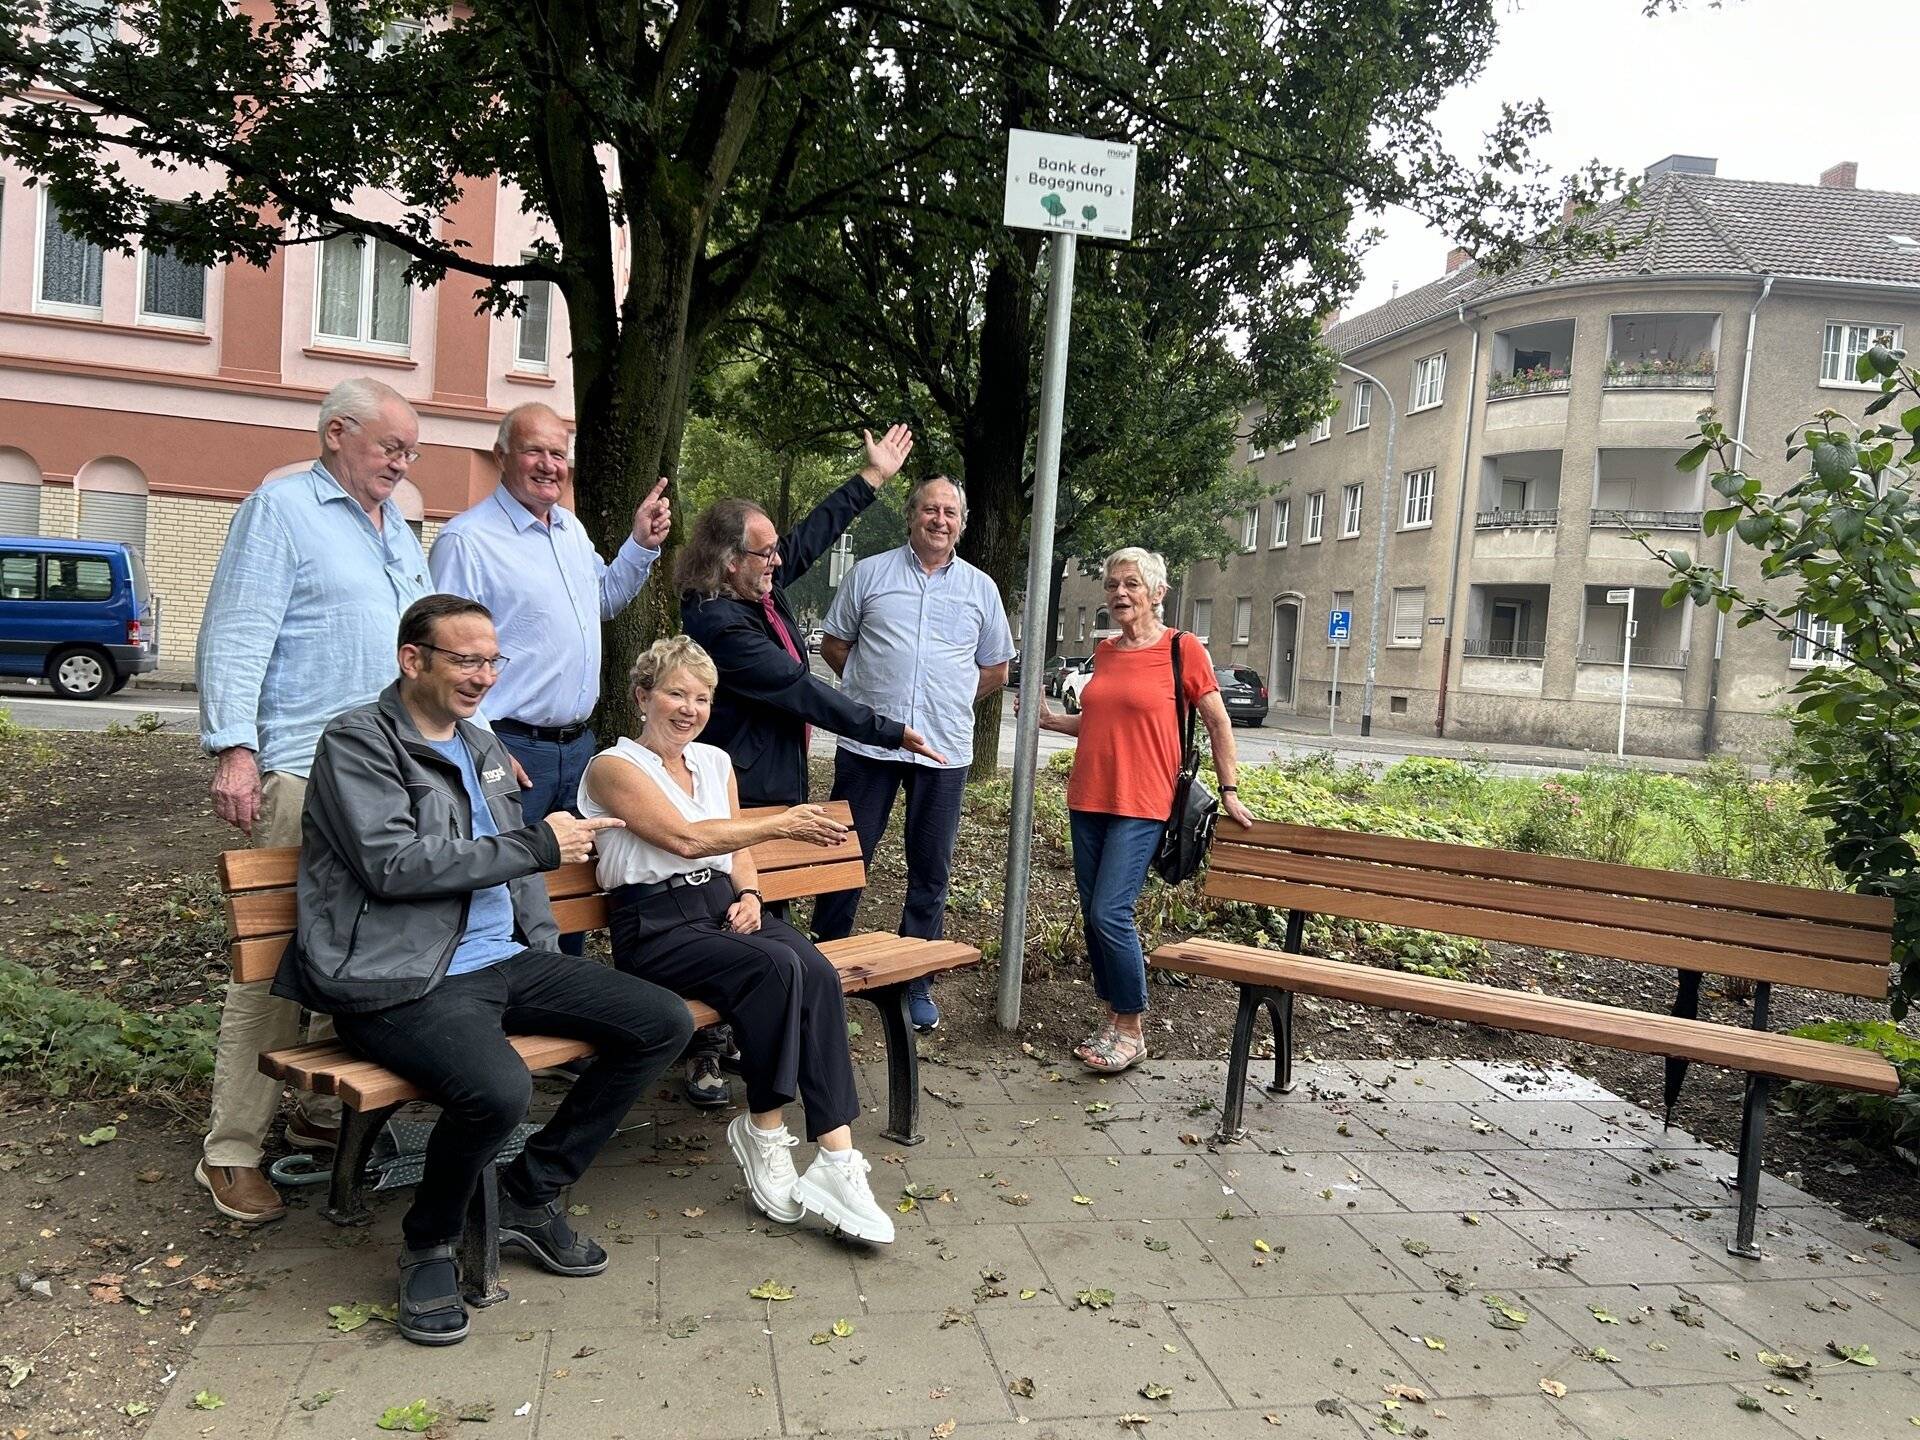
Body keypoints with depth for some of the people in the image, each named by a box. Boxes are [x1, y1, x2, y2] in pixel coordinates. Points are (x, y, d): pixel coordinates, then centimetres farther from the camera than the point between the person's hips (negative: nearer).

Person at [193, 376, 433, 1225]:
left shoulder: (396, 528, 21)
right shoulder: (281, 508, -3)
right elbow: (236, 637, -11)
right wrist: (233, 750, -19)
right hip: (304, 772, -8)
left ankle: (324, 1115, 23)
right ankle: (231, 1153, 4)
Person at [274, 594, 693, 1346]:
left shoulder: (481, 743, 20)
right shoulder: (358, 741, -5)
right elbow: (393, 863, -19)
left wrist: (545, 946, 16)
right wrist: (536, 846, -15)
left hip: (504, 961, 8)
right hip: (402, 981, -8)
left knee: (664, 1022, -3)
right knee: (498, 1087, -36)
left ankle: (531, 1193, 10)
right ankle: (428, 1242, -2)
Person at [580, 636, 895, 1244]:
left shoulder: (715, 761, 19)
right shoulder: (615, 767, -2)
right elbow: (686, 837, -14)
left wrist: (748, 895, -1)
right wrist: (781, 824, -14)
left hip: (724, 907, 6)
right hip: (656, 925, -6)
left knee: (819, 973, -25)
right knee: (777, 967, -33)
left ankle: (837, 1162, -27)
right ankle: (764, 1132, -13)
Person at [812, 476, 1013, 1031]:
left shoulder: (980, 587, 10)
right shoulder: (869, 574, 5)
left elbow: (995, 670, 17)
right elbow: (834, 645, 12)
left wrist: (948, 699, 10)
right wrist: (874, 694, 7)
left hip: (945, 749, 2)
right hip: (867, 742, -1)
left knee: (931, 870, 8)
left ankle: (916, 980, 20)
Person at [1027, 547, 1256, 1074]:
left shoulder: (1183, 649, -5)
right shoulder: (1105, 651, 12)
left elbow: (1218, 722, 1)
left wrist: (1229, 792, 0)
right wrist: (1052, 721, 12)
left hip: (1140, 806, -6)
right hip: (1088, 800, 7)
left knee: (1111, 914, -12)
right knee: (1092, 915, 8)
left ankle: (1131, 1030, 3)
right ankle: (1112, 1018, 22)